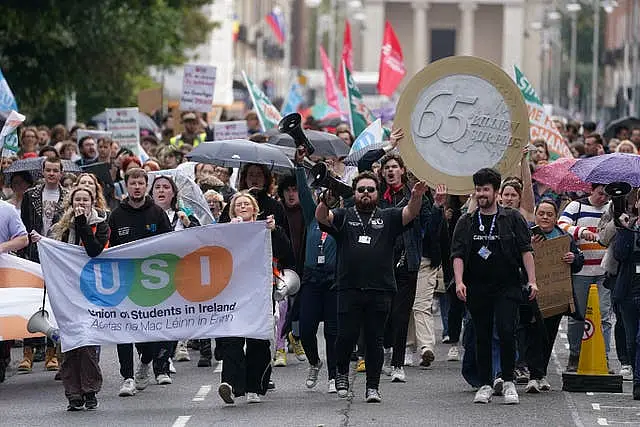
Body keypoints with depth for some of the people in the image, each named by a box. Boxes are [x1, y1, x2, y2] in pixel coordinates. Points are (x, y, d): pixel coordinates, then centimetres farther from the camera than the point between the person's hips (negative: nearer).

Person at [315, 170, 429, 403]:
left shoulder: (388, 218, 14)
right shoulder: (344, 216, 12)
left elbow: (410, 214, -2)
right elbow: (323, 218, -6)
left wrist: (416, 198, -24)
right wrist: (324, 202, -28)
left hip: (380, 290, 1)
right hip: (349, 290, -1)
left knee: (375, 340, 2)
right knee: (346, 336, -5)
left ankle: (373, 387, 8)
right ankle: (342, 372, 21)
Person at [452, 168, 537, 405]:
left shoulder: (512, 219, 5)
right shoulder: (466, 223, 10)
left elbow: (526, 251, 4)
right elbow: (457, 254, 4)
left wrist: (531, 281, -5)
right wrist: (459, 282, -11)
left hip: (507, 287, -2)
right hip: (477, 289, 2)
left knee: (506, 331, -14)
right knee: (482, 337, 5)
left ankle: (508, 382, -3)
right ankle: (485, 385, 12)